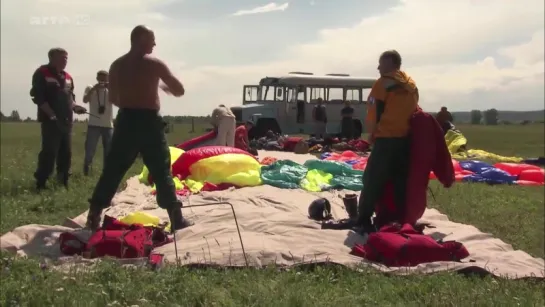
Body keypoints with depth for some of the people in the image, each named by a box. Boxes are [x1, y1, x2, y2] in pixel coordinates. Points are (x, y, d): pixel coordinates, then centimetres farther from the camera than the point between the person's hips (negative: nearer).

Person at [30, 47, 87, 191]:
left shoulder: (68, 77, 16)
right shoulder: (42, 73, -6)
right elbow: (38, 97, -13)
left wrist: (74, 107, 1)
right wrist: (52, 115, -19)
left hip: (66, 121, 7)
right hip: (50, 120, -7)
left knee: (66, 153, 9)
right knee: (49, 152, -10)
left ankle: (63, 182, 18)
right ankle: (40, 183, -2)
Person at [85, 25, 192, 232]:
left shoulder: (117, 65, 9)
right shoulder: (154, 64, -5)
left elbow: (112, 98, 13)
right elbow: (179, 91, 0)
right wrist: (165, 87, 20)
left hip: (125, 120, 4)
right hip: (149, 121, -4)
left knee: (112, 170, 9)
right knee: (162, 172, 2)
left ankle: (93, 217, 11)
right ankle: (177, 219, 4)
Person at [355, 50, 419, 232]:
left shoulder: (384, 82, -6)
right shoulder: (411, 84, 14)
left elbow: (377, 112, -7)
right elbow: (415, 111, 16)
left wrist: (373, 134, 3)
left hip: (386, 139, -6)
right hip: (406, 139, 6)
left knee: (373, 179, -1)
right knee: (402, 181, 11)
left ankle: (363, 219, 0)